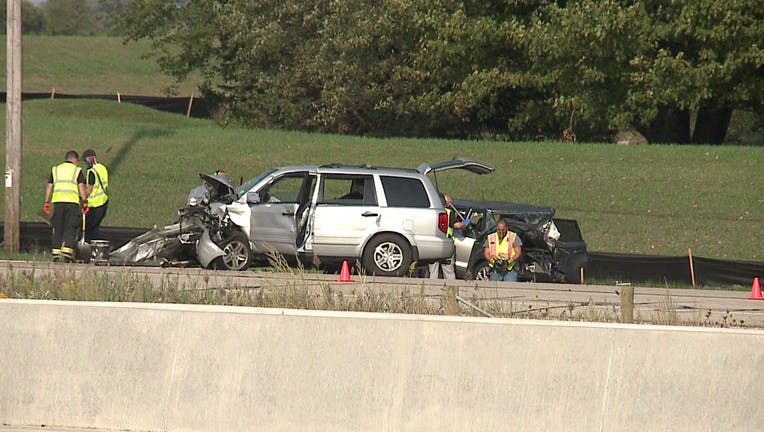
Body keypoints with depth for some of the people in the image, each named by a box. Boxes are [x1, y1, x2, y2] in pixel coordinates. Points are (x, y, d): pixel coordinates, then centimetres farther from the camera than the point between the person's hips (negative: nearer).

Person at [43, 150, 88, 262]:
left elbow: (49, 187, 13)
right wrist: (84, 202, 1)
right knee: (71, 229, -1)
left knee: (57, 229, 9)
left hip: (58, 201, 3)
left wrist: (47, 202, 15)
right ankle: (67, 252, -14)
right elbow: (81, 187, -2)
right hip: (72, 202, -3)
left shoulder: (55, 169, 15)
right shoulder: (77, 170, 5)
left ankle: (56, 253, 8)